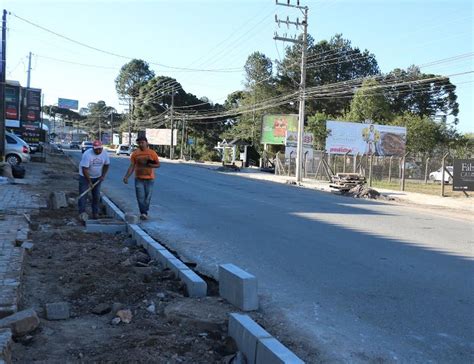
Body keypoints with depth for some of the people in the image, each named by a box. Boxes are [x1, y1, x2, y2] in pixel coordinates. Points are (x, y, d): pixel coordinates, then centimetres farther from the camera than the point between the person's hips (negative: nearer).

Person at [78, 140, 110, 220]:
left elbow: (106, 165, 7)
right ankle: (82, 212, -12)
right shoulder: (87, 154, -26)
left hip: (97, 177, 5)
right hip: (85, 177, -5)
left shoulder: (104, 153, -10)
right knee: (83, 195, -11)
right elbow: (84, 169, -26)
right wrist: (89, 182, -24)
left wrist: (103, 175, -4)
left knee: (97, 196, 6)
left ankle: (95, 213, 14)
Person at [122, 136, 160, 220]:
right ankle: (144, 213, -1)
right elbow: (132, 166, 5)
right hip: (139, 179, 1)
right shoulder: (135, 154, 3)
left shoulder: (152, 153, -1)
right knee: (140, 197, -5)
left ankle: (144, 213, 17)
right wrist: (126, 177, -4)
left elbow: (158, 164, 5)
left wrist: (151, 165, -16)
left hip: (149, 179, -1)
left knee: (147, 197, 4)